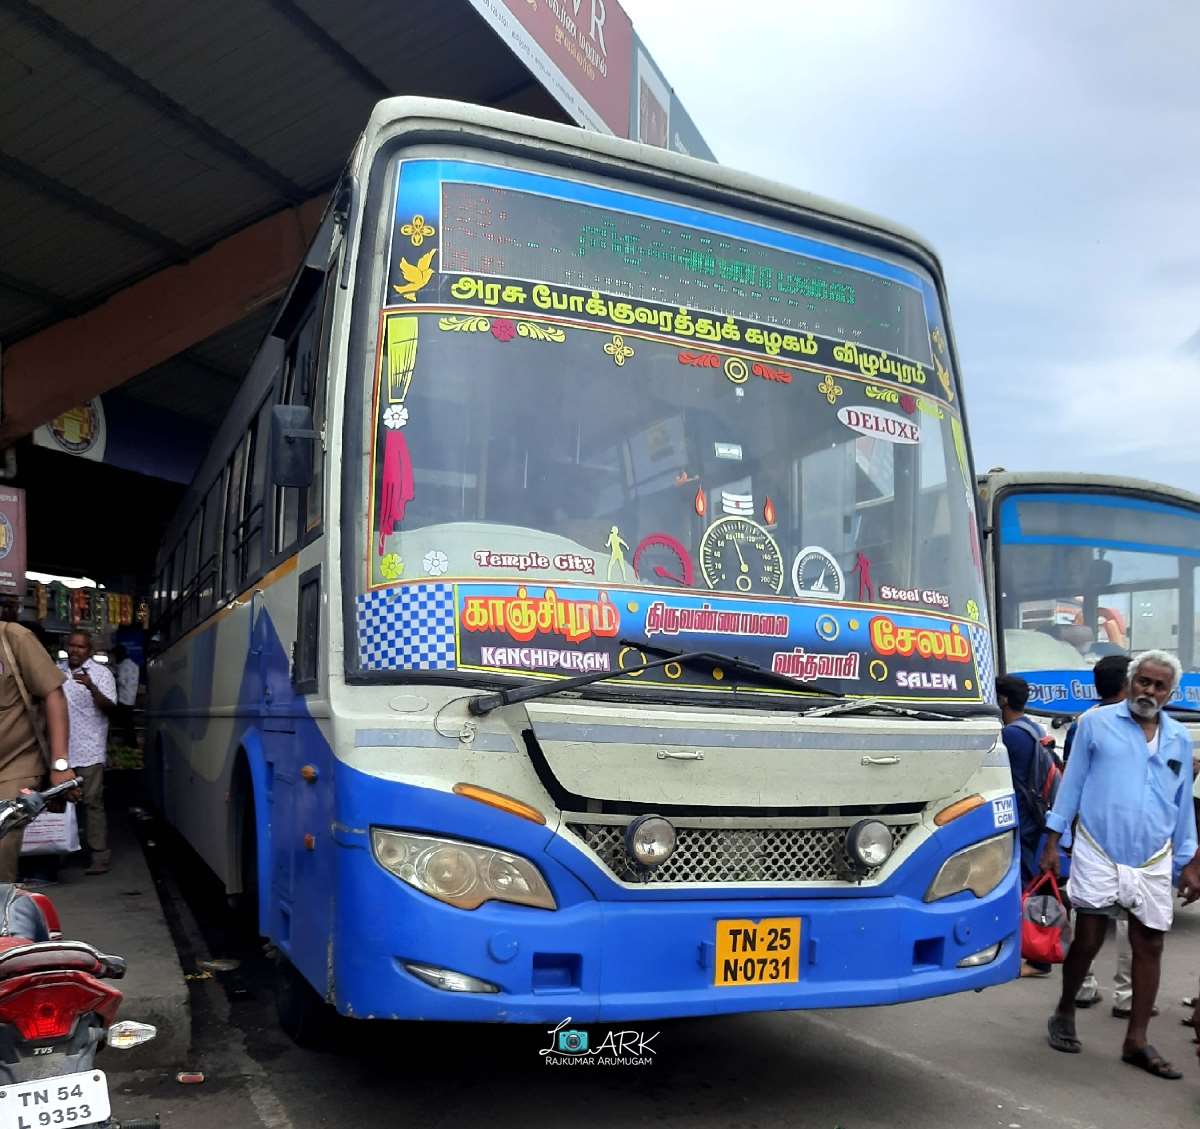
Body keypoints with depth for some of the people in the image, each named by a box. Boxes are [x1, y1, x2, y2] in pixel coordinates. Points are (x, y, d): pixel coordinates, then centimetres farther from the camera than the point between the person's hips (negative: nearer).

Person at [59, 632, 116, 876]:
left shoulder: (101, 673, -4)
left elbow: (110, 709, -14)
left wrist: (92, 687, -30)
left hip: (89, 751, -5)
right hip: (62, 750, 5)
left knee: (92, 802, -6)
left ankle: (100, 856, -5)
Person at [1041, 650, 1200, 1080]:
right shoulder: (1096, 722, 0)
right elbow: (1072, 783, 1)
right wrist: (1052, 843, -1)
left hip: (1153, 863, 4)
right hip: (1098, 854, -3)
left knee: (1149, 947, 3)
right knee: (1087, 942, 1)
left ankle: (1136, 1041, 13)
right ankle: (1064, 1015, 24)